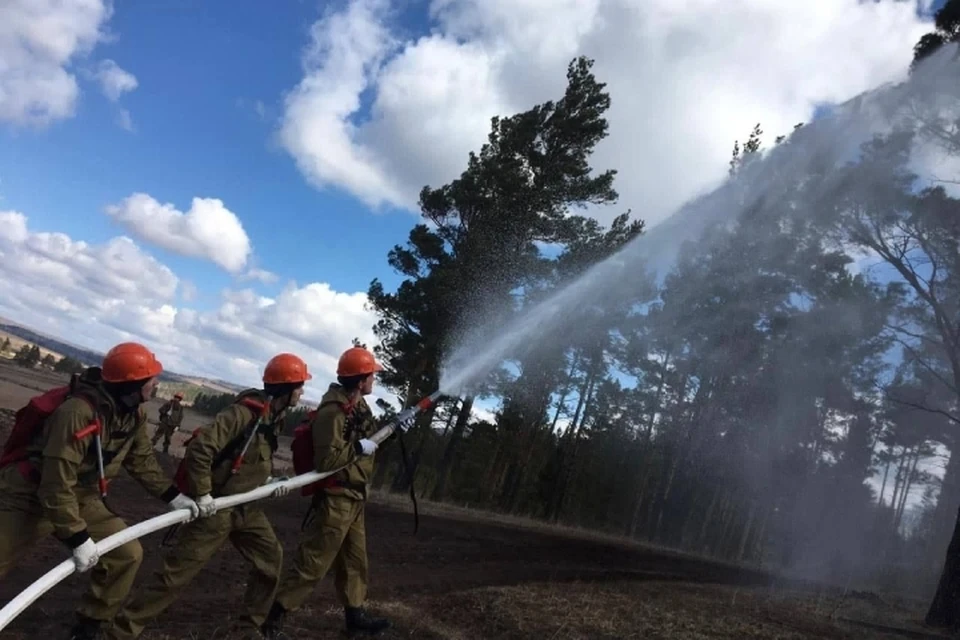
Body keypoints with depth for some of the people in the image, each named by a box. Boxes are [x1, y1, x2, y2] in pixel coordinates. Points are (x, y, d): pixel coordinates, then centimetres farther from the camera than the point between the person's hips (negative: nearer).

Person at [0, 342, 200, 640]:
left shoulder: (135, 414, -7)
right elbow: (56, 484, -31)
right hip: (28, 498, -7)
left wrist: (173, 496, 5)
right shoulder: (78, 412, -33)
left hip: (82, 499, 8)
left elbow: (141, 460, 8)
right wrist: (78, 538, -27)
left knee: (128, 553, 1)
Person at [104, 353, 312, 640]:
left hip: (245, 506, 9)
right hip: (217, 505, -9)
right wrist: (202, 494, -24)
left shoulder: (275, 417, 5)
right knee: (178, 571, -3)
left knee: (271, 557, 12)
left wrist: (269, 481, 6)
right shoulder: (244, 413, -24)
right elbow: (199, 448, -31)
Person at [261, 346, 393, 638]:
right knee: (312, 563, -4)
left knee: (355, 559, 20)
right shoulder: (333, 411, -23)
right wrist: (359, 448, -21)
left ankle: (355, 613, 34)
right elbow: (327, 460, -30)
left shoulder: (359, 405, 7)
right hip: (337, 498, -10)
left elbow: (366, 436, 23)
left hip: (355, 497, 10)